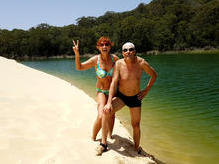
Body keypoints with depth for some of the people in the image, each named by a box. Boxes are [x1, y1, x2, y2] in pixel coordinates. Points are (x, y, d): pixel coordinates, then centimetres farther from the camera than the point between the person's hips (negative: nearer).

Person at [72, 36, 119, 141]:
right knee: (101, 117, -19)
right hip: (101, 92, -3)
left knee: (111, 114, 20)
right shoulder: (95, 60, -15)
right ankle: (93, 138, 6)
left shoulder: (115, 58, -12)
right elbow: (79, 67, -8)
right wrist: (77, 54, -24)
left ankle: (110, 135, 46)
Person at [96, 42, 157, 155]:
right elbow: (113, 83, -20)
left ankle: (137, 149, 33)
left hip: (135, 98, 1)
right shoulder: (119, 63, -18)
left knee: (136, 126, 9)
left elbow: (154, 75, 0)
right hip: (120, 96, -1)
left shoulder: (141, 63, -16)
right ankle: (103, 143, -15)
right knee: (106, 111, -26)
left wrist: (146, 91, -2)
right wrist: (109, 102, -26)